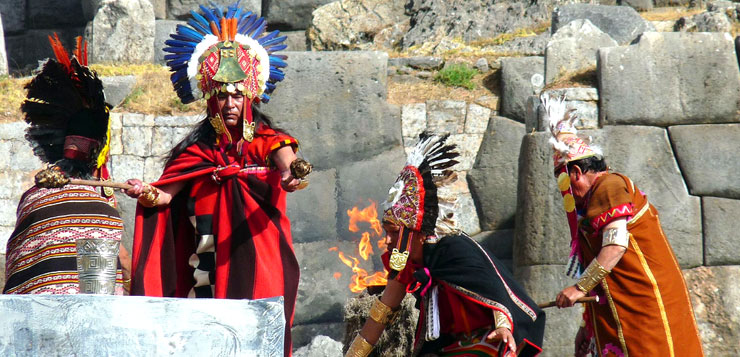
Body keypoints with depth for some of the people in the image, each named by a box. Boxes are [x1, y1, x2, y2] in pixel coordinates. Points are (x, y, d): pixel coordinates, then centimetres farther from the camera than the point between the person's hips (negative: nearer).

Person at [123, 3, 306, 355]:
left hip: (257, 258, -2)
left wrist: (291, 174, -38)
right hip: (210, 263, 2)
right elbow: (165, 195, 5)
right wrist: (145, 194, -18)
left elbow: (287, 164, -14)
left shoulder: (266, 141, 7)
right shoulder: (199, 150, 12)